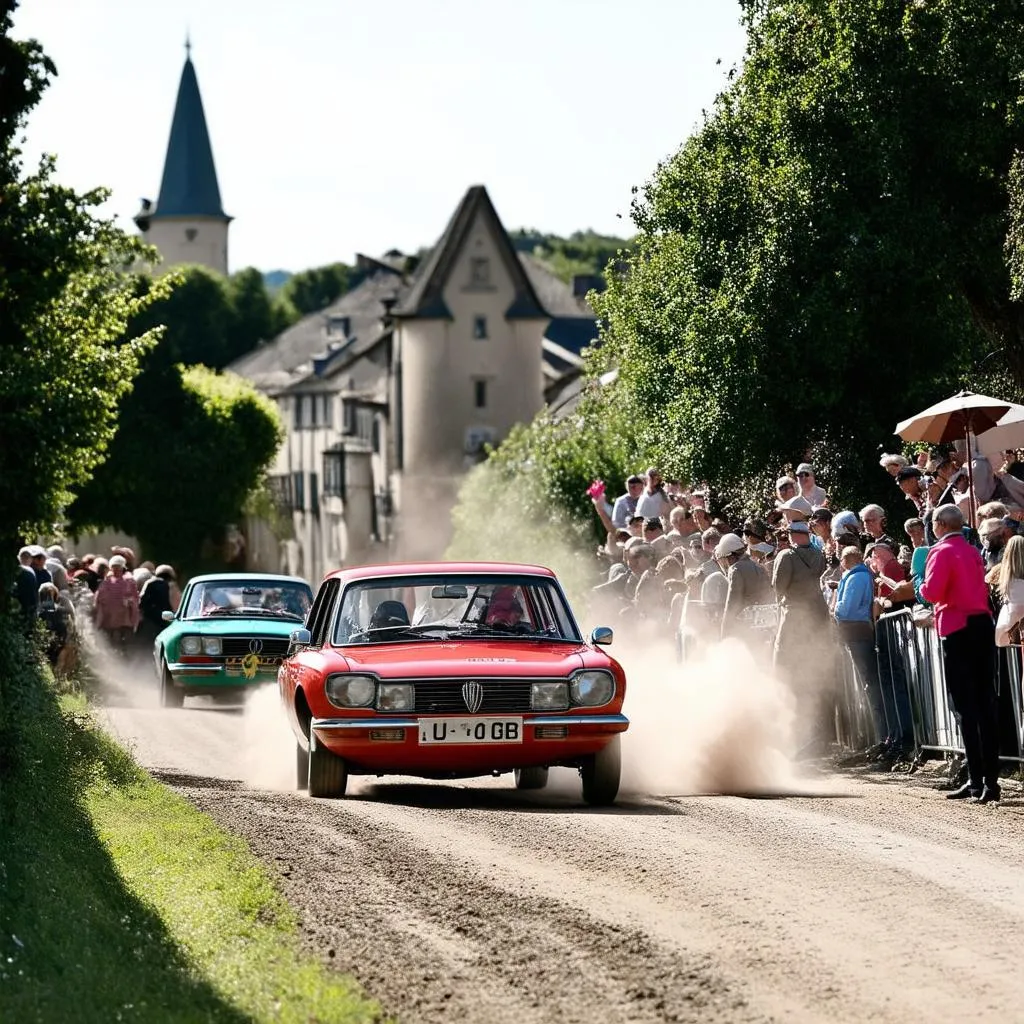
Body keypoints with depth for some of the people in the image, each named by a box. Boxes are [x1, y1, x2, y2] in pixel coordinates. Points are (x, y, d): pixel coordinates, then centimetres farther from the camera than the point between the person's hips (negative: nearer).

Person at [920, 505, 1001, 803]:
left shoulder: (942, 552, -9)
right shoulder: (973, 552, 15)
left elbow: (932, 591, -18)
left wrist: (922, 586, 2)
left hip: (958, 630, -7)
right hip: (983, 624, 7)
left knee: (965, 706, -5)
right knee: (985, 703, 8)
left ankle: (976, 781, -9)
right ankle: (990, 779, 8)